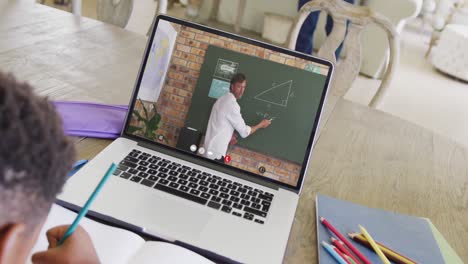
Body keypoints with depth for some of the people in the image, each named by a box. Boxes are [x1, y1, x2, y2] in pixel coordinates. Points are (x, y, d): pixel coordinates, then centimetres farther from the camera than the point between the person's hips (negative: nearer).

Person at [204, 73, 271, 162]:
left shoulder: (222, 99, 10)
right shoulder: (232, 104, -18)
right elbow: (244, 132, -12)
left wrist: (229, 135, 7)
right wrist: (261, 125, 2)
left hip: (210, 149, 9)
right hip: (216, 153, -9)